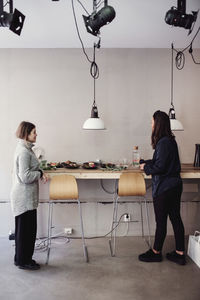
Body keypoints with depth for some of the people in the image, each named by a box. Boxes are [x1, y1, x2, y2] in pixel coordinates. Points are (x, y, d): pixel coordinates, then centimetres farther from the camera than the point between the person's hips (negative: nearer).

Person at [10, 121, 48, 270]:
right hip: (24, 197, -10)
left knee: (24, 228, 18)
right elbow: (25, 176, -24)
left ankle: (21, 258, 31)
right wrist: (40, 174, -11)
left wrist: (39, 173, 4)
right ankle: (23, 261, 16)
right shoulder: (24, 151, -20)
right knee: (26, 229, 2)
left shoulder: (24, 148, 12)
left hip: (25, 196, 10)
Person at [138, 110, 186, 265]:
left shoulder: (163, 143, -20)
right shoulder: (171, 141, 10)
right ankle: (180, 253, 23)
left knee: (161, 221, 5)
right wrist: (145, 162, 17)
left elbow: (159, 167, -22)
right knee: (176, 218, 13)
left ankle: (156, 252, 22)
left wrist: (146, 167, -6)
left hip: (164, 188, -9)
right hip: (175, 185, 9)